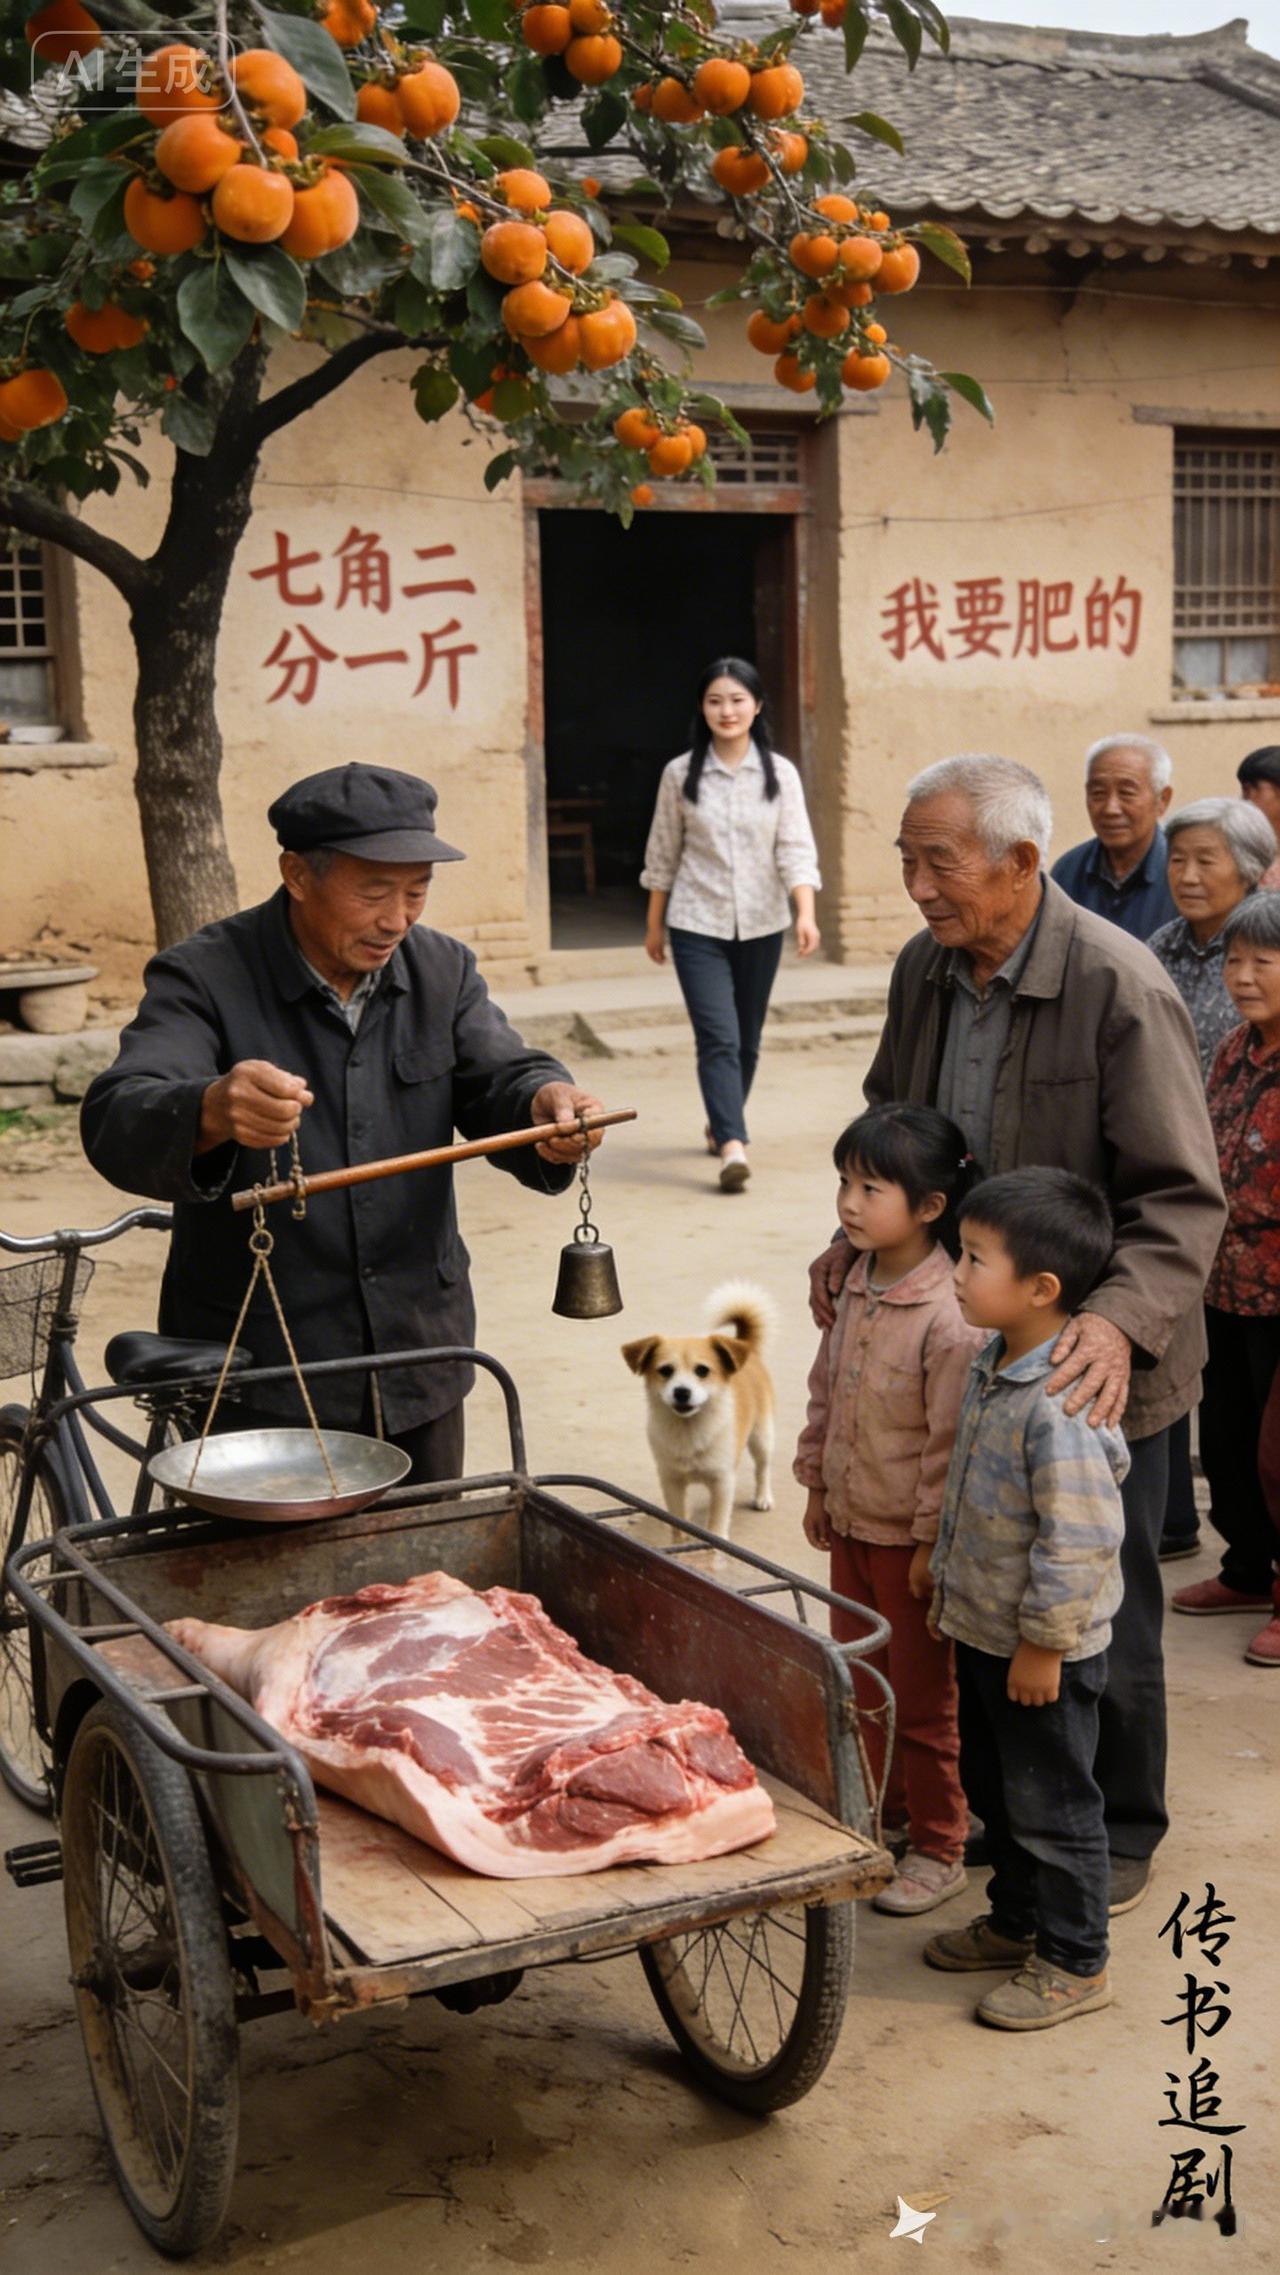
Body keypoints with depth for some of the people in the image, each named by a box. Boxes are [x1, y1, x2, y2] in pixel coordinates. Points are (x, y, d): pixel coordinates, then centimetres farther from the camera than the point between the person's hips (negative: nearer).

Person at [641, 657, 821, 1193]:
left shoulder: (779, 774, -1)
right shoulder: (680, 773, -1)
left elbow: (795, 850, -8)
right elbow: (662, 855, 6)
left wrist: (806, 913, -22)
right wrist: (654, 924, 10)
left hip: (760, 926, 2)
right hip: (698, 926, -2)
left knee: (747, 1039, 13)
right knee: (718, 1038, -13)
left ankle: (721, 1124, 34)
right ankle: (733, 1146, -20)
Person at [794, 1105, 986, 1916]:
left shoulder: (951, 1316, -26)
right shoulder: (858, 1286, 0)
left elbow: (953, 1443, -22)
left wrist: (932, 1541, -17)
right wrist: (818, 1485, 14)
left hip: (911, 1539, -8)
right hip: (851, 1523, 8)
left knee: (922, 1699, 7)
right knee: (858, 1680, 21)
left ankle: (938, 1849, 24)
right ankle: (884, 1805, 41)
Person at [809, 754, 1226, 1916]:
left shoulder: (1120, 988, -21)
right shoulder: (925, 968, 0)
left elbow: (1182, 1196, -22)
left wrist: (1123, 1321, -37)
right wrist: (861, 1233, 0)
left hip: (1093, 1371, -6)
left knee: (1099, 1614, 11)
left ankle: (1117, 1833, 32)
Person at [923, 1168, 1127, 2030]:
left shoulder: (1061, 1403, -30)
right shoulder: (994, 1366, 1)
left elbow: (1079, 1543, -28)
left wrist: (1044, 1643, -21)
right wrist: (949, 1582, 19)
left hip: (1041, 1650, -9)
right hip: (982, 1630, 9)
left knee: (1051, 1805, 7)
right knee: (993, 1787, 23)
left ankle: (1075, 1963, 24)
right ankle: (1017, 1921, 42)